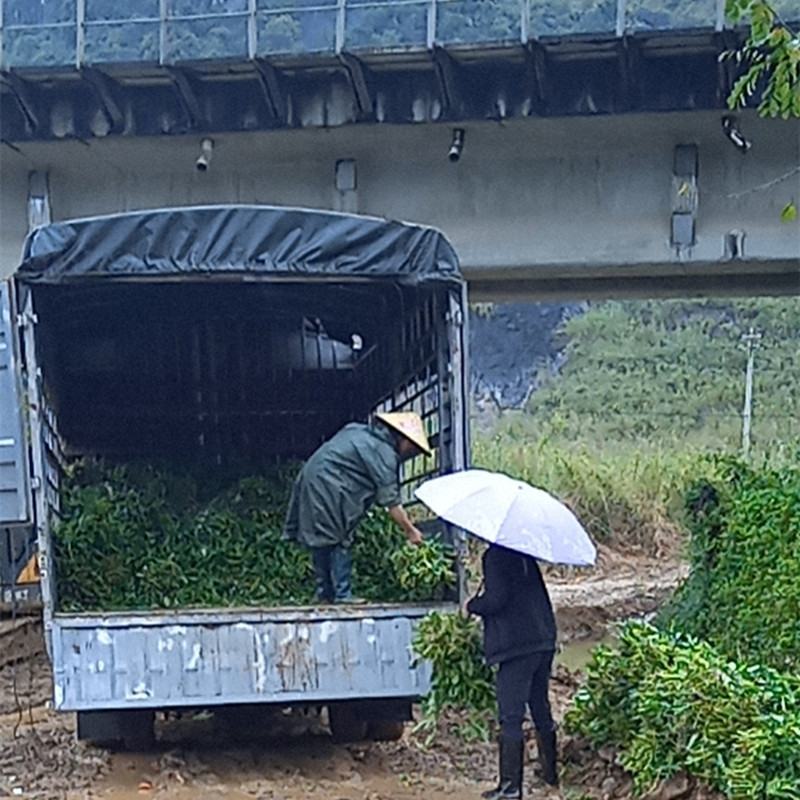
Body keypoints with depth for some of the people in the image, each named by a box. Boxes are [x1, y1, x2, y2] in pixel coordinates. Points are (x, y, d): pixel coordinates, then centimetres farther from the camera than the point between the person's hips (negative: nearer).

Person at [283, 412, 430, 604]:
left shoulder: (360, 432, 16)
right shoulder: (384, 452, -11)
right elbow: (391, 501, -11)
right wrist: (410, 530, -5)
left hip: (310, 479, 9)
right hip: (327, 486, -9)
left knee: (321, 541, 11)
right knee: (339, 543, -4)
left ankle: (325, 593, 14)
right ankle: (342, 593, -4)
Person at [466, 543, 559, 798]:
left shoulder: (496, 555, -12)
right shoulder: (524, 555, 13)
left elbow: (495, 600, -20)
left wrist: (471, 606, -2)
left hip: (516, 646, -8)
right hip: (543, 642, 8)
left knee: (511, 717, -5)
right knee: (541, 710, 20)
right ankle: (551, 772, 30)